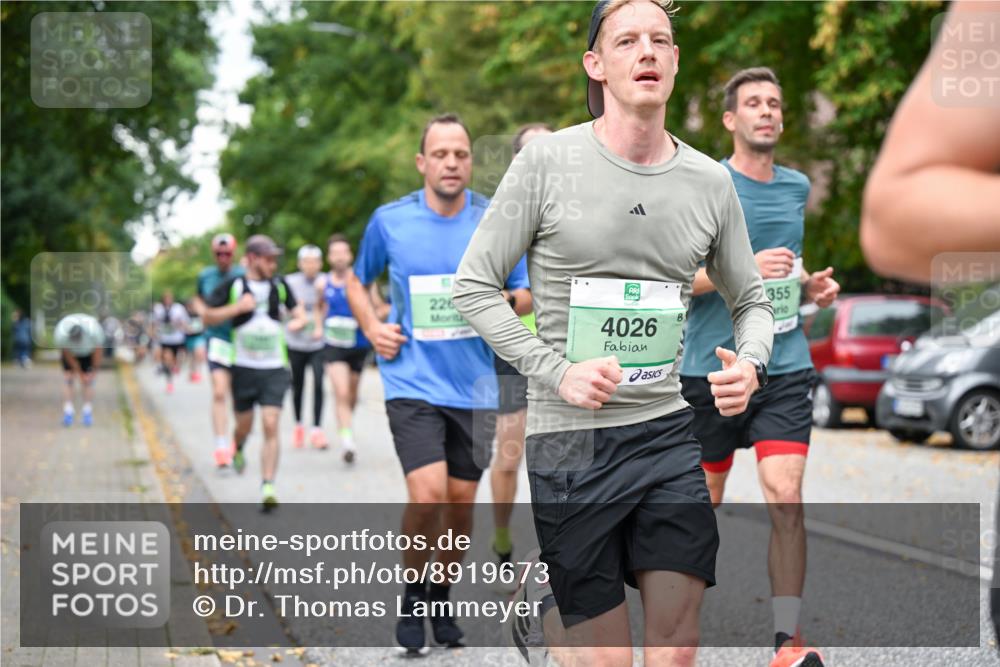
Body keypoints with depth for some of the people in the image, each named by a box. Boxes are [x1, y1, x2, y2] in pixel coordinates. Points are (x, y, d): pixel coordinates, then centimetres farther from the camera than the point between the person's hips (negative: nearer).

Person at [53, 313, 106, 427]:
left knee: (88, 381, -6)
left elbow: (98, 350, -20)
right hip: (71, 353, 1)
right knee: (68, 379, -10)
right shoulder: (60, 335, -37)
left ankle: (88, 413, 1)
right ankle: (68, 412, -8)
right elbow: (67, 354, -20)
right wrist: (79, 372, -14)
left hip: (89, 352, -1)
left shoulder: (94, 331, -39)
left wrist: (94, 370, -10)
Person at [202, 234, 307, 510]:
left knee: (270, 426, -11)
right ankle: (237, 450, 47)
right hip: (243, 367, -1)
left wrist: (298, 321, -6)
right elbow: (207, 317, -1)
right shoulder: (233, 286, -2)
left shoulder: (280, 285, 7)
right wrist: (237, 308, -15)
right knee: (244, 425, 10)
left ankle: (268, 487, -11)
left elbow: (298, 312, 18)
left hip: (275, 368, 1)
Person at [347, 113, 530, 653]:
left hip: (474, 384, 2)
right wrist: (372, 328, 0)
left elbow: (523, 294, 10)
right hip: (413, 381, -2)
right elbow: (357, 281, 16)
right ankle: (412, 592, 9)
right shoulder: (390, 221, 0)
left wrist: (505, 306, -13)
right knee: (427, 493, -16)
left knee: (461, 499, 9)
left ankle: (442, 597, 31)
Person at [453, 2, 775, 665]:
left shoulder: (711, 180, 5)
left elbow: (752, 300, 16)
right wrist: (557, 370, -14)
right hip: (570, 440, -3)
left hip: (668, 430, 4)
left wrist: (750, 364, -6)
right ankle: (543, 597, 35)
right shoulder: (547, 161, -6)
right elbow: (474, 286, -3)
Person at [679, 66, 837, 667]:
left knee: (786, 498, -12)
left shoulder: (797, 186, 11)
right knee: (704, 503, 10)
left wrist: (811, 286, 7)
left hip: (785, 368, 3)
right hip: (712, 367, -3)